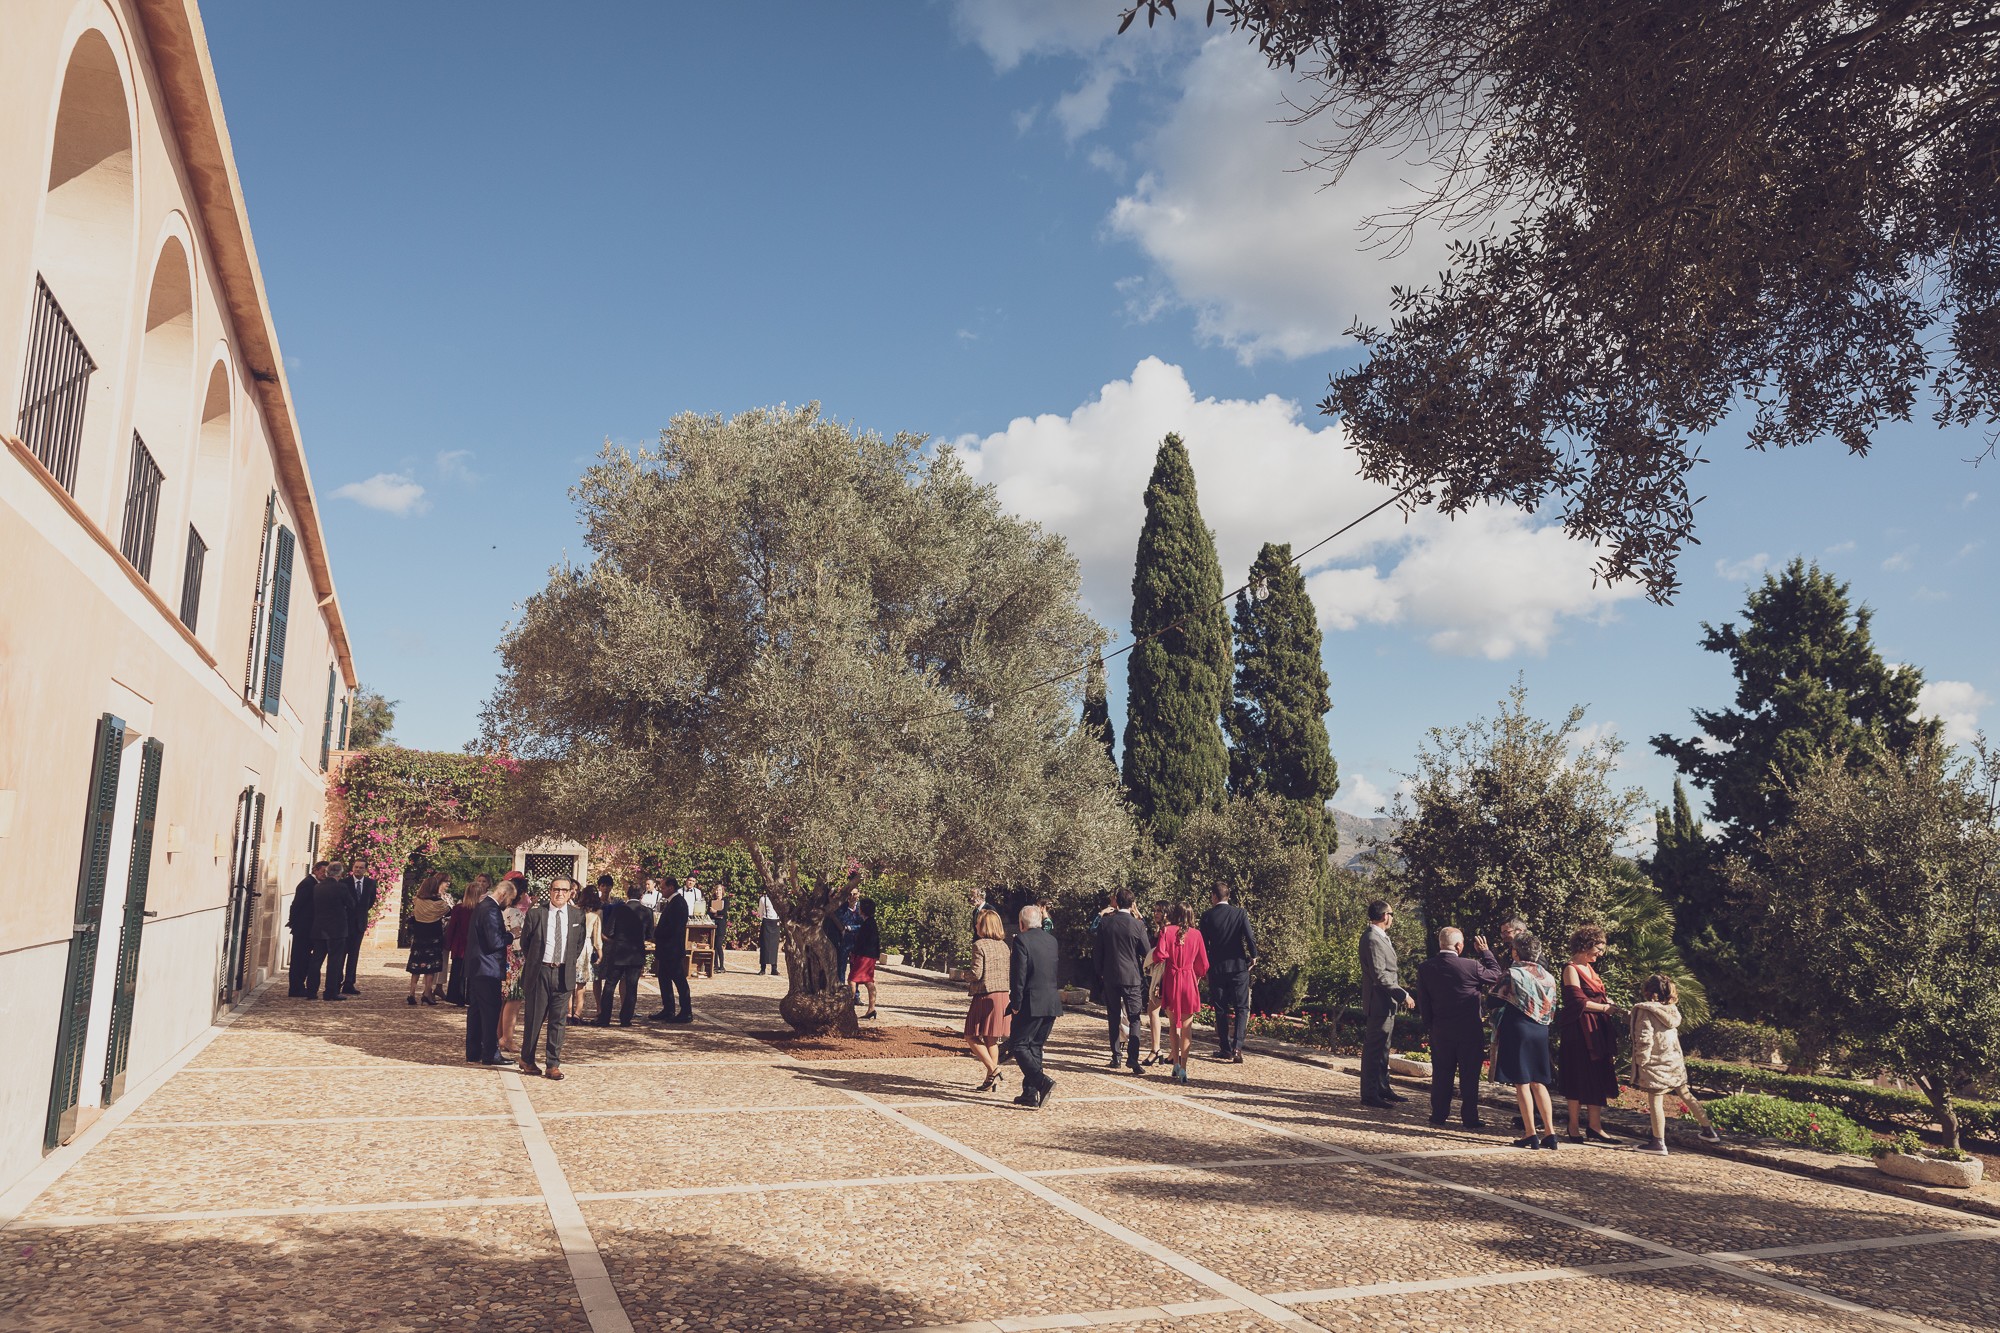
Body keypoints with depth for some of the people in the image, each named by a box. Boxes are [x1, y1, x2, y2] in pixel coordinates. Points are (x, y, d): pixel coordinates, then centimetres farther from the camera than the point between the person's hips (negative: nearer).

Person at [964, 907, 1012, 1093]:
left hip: (985, 996, -7)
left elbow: (976, 974, -15)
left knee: (972, 1037, 3)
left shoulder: (979, 945, -11)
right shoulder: (1003, 945, 9)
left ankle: (994, 1071, -10)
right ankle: (991, 1081, 15)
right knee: (992, 1039, 13)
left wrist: (966, 974, 5)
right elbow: (1008, 972, 12)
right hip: (1002, 995, 7)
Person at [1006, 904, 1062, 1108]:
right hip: (1052, 1004, 7)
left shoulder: (1021, 940, -11)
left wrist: (1016, 1003, -9)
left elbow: (1019, 974, -15)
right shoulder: (1052, 940, 11)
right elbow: (1056, 971, 15)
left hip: (1030, 1004, -7)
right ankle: (1030, 1094, 15)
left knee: (1020, 1046, 1)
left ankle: (1043, 1081, -17)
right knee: (1035, 1047, 15)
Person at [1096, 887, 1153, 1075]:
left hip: (1110, 977, 2)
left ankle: (1116, 1057, 15)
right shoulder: (1137, 924, -10)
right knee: (1134, 1018, 1)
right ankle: (1132, 1058, -11)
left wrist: (1100, 973, 16)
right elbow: (1147, 951, -3)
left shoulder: (1104, 922, -2)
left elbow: (1098, 951, 5)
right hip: (1132, 976, -2)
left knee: (1114, 1018, 12)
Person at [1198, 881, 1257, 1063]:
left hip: (1216, 968, 0)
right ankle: (1237, 1046, -10)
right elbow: (1250, 937, -11)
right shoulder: (1240, 913, -4)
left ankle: (1225, 1049, 12)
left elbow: (1203, 943, 0)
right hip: (1239, 966, 0)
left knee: (1221, 1010, 10)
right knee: (1241, 1008, 6)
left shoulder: (1207, 916, -4)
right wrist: (1253, 956, 6)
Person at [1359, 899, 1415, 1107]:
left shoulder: (1380, 937, 15)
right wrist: (1403, 995, -19)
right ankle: (1369, 1095, 1)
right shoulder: (1372, 939, -19)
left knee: (1382, 1049, 18)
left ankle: (1383, 1088, 28)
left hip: (1387, 1003, 11)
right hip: (1378, 1003, -11)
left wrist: (1400, 993, 17)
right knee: (1373, 1049, -4)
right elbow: (1380, 976, -23)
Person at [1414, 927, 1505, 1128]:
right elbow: (1497, 975, 1)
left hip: (1440, 1031, 3)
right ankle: (1469, 1118, 12)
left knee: (1441, 1074, 12)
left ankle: (1439, 1115, 17)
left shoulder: (1425, 968, -5)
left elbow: (1422, 1002, 1)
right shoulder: (1471, 966, -16)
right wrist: (1485, 951, 8)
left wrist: (1430, 1026, 10)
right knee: (1469, 1076, 7)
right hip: (1470, 1030, -3)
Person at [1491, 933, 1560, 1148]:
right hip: (1540, 1032, 6)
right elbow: (1552, 1010, 10)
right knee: (1538, 1083, 12)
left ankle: (1531, 1134, -2)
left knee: (1521, 1083, -1)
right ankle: (1549, 1132, 9)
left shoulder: (1514, 974, -11)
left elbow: (1496, 997, -2)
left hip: (1517, 1029, -6)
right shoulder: (1547, 976, 5)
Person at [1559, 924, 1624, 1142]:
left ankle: (1595, 1127, 12)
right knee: (1578, 1079, -2)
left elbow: (1596, 996, 19)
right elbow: (1578, 1002, -17)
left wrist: (1610, 1005, 2)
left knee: (1598, 1078, 7)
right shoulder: (1571, 969, -11)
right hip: (1579, 1030, -8)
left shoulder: (1588, 967, 16)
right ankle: (1574, 1128, 6)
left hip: (1597, 1030, 8)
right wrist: (1606, 1007, -11)